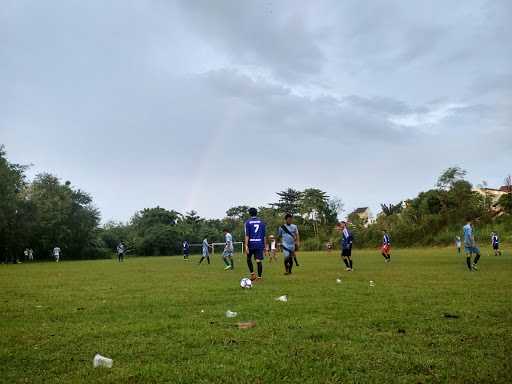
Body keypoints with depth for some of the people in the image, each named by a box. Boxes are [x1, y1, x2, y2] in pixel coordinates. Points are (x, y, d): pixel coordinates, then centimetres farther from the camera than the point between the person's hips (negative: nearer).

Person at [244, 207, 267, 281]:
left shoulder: (247, 222, -1)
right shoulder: (262, 222, 7)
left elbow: (247, 235, -8)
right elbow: (264, 235, 7)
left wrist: (246, 246, -10)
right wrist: (265, 245, 12)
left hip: (251, 244, -2)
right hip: (260, 244, 2)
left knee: (249, 259, 17)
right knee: (259, 261, 2)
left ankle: (252, 273, 4)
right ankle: (259, 277, 0)